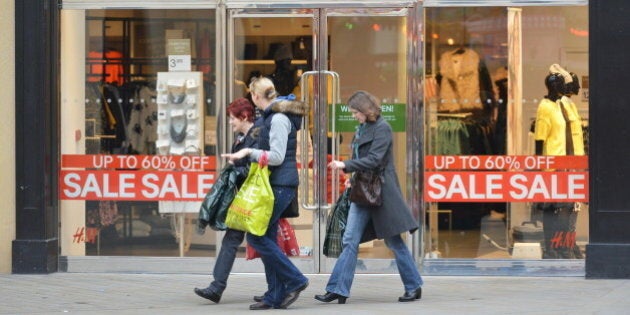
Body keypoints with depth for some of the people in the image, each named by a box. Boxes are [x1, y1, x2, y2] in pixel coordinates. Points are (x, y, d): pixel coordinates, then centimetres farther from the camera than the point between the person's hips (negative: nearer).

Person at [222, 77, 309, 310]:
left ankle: (294, 280, -6)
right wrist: (245, 155, 21)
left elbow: (277, 156, -19)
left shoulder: (279, 118, -14)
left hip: (280, 185, -10)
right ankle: (275, 296, 10)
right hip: (274, 183, 10)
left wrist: (249, 152, -17)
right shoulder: (269, 116, 17)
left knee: (256, 235, -11)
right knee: (267, 237, 9)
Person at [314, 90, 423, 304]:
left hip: (381, 191, -8)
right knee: (350, 240, -1)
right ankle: (338, 290, -3)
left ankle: (414, 287, 13)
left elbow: (374, 160, -19)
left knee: (394, 242, 1)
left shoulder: (382, 128, -10)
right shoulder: (362, 129, 14)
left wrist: (345, 166, -20)